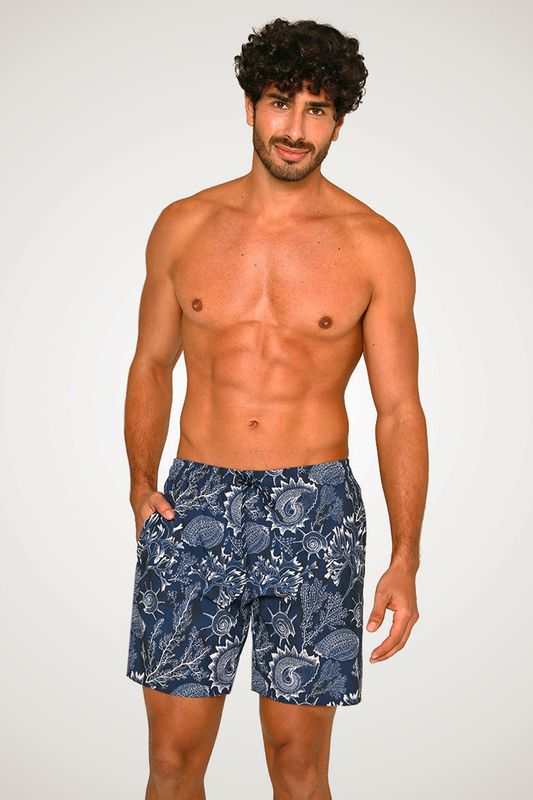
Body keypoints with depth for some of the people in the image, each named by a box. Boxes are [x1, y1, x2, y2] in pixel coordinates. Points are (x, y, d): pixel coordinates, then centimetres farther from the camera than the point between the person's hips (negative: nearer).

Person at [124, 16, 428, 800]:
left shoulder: (374, 245, -2)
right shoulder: (184, 226, 5)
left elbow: (399, 408, -2)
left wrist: (405, 559, -7)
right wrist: (141, 483, 1)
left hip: (313, 511, -1)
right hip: (194, 502, 2)